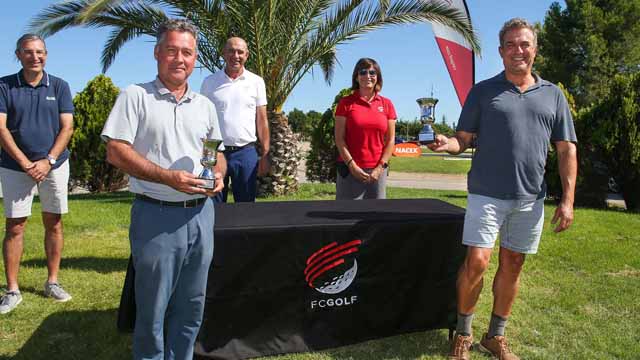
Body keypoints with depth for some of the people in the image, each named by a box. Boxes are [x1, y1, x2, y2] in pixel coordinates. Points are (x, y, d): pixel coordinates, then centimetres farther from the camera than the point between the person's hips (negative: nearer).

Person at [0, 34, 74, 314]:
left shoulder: (59, 86, 4)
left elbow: (67, 127, -1)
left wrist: (48, 161, -11)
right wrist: (25, 163, -14)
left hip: (54, 165, 1)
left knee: (53, 223, 7)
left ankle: (52, 282, 19)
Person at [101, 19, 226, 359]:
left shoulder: (204, 105, 13)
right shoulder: (135, 96, -3)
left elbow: (217, 152, 19)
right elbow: (115, 151, -10)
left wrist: (218, 175, -4)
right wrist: (168, 176, -20)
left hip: (200, 213, 5)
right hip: (157, 215, -5)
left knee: (191, 306, 15)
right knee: (152, 309, 6)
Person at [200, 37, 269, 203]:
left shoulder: (256, 82, 5)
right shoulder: (209, 82, 5)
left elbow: (262, 120, 5)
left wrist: (265, 155, 0)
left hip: (246, 152, 0)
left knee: (246, 204, 9)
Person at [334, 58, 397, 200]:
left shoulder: (387, 104, 8)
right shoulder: (346, 103, 2)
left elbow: (390, 140, 7)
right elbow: (339, 138, -2)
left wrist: (380, 168, -4)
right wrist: (352, 166, -10)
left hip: (377, 170, 2)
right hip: (350, 169, -2)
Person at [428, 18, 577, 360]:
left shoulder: (553, 95, 10)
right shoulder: (482, 91, 4)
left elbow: (566, 150, 8)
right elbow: (464, 139, 3)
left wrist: (567, 199, 0)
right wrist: (446, 144, -21)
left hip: (530, 198, 3)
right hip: (486, 193, -3)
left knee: (512, 266, 10)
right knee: (476, 262, -9)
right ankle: (463, 332, 14)